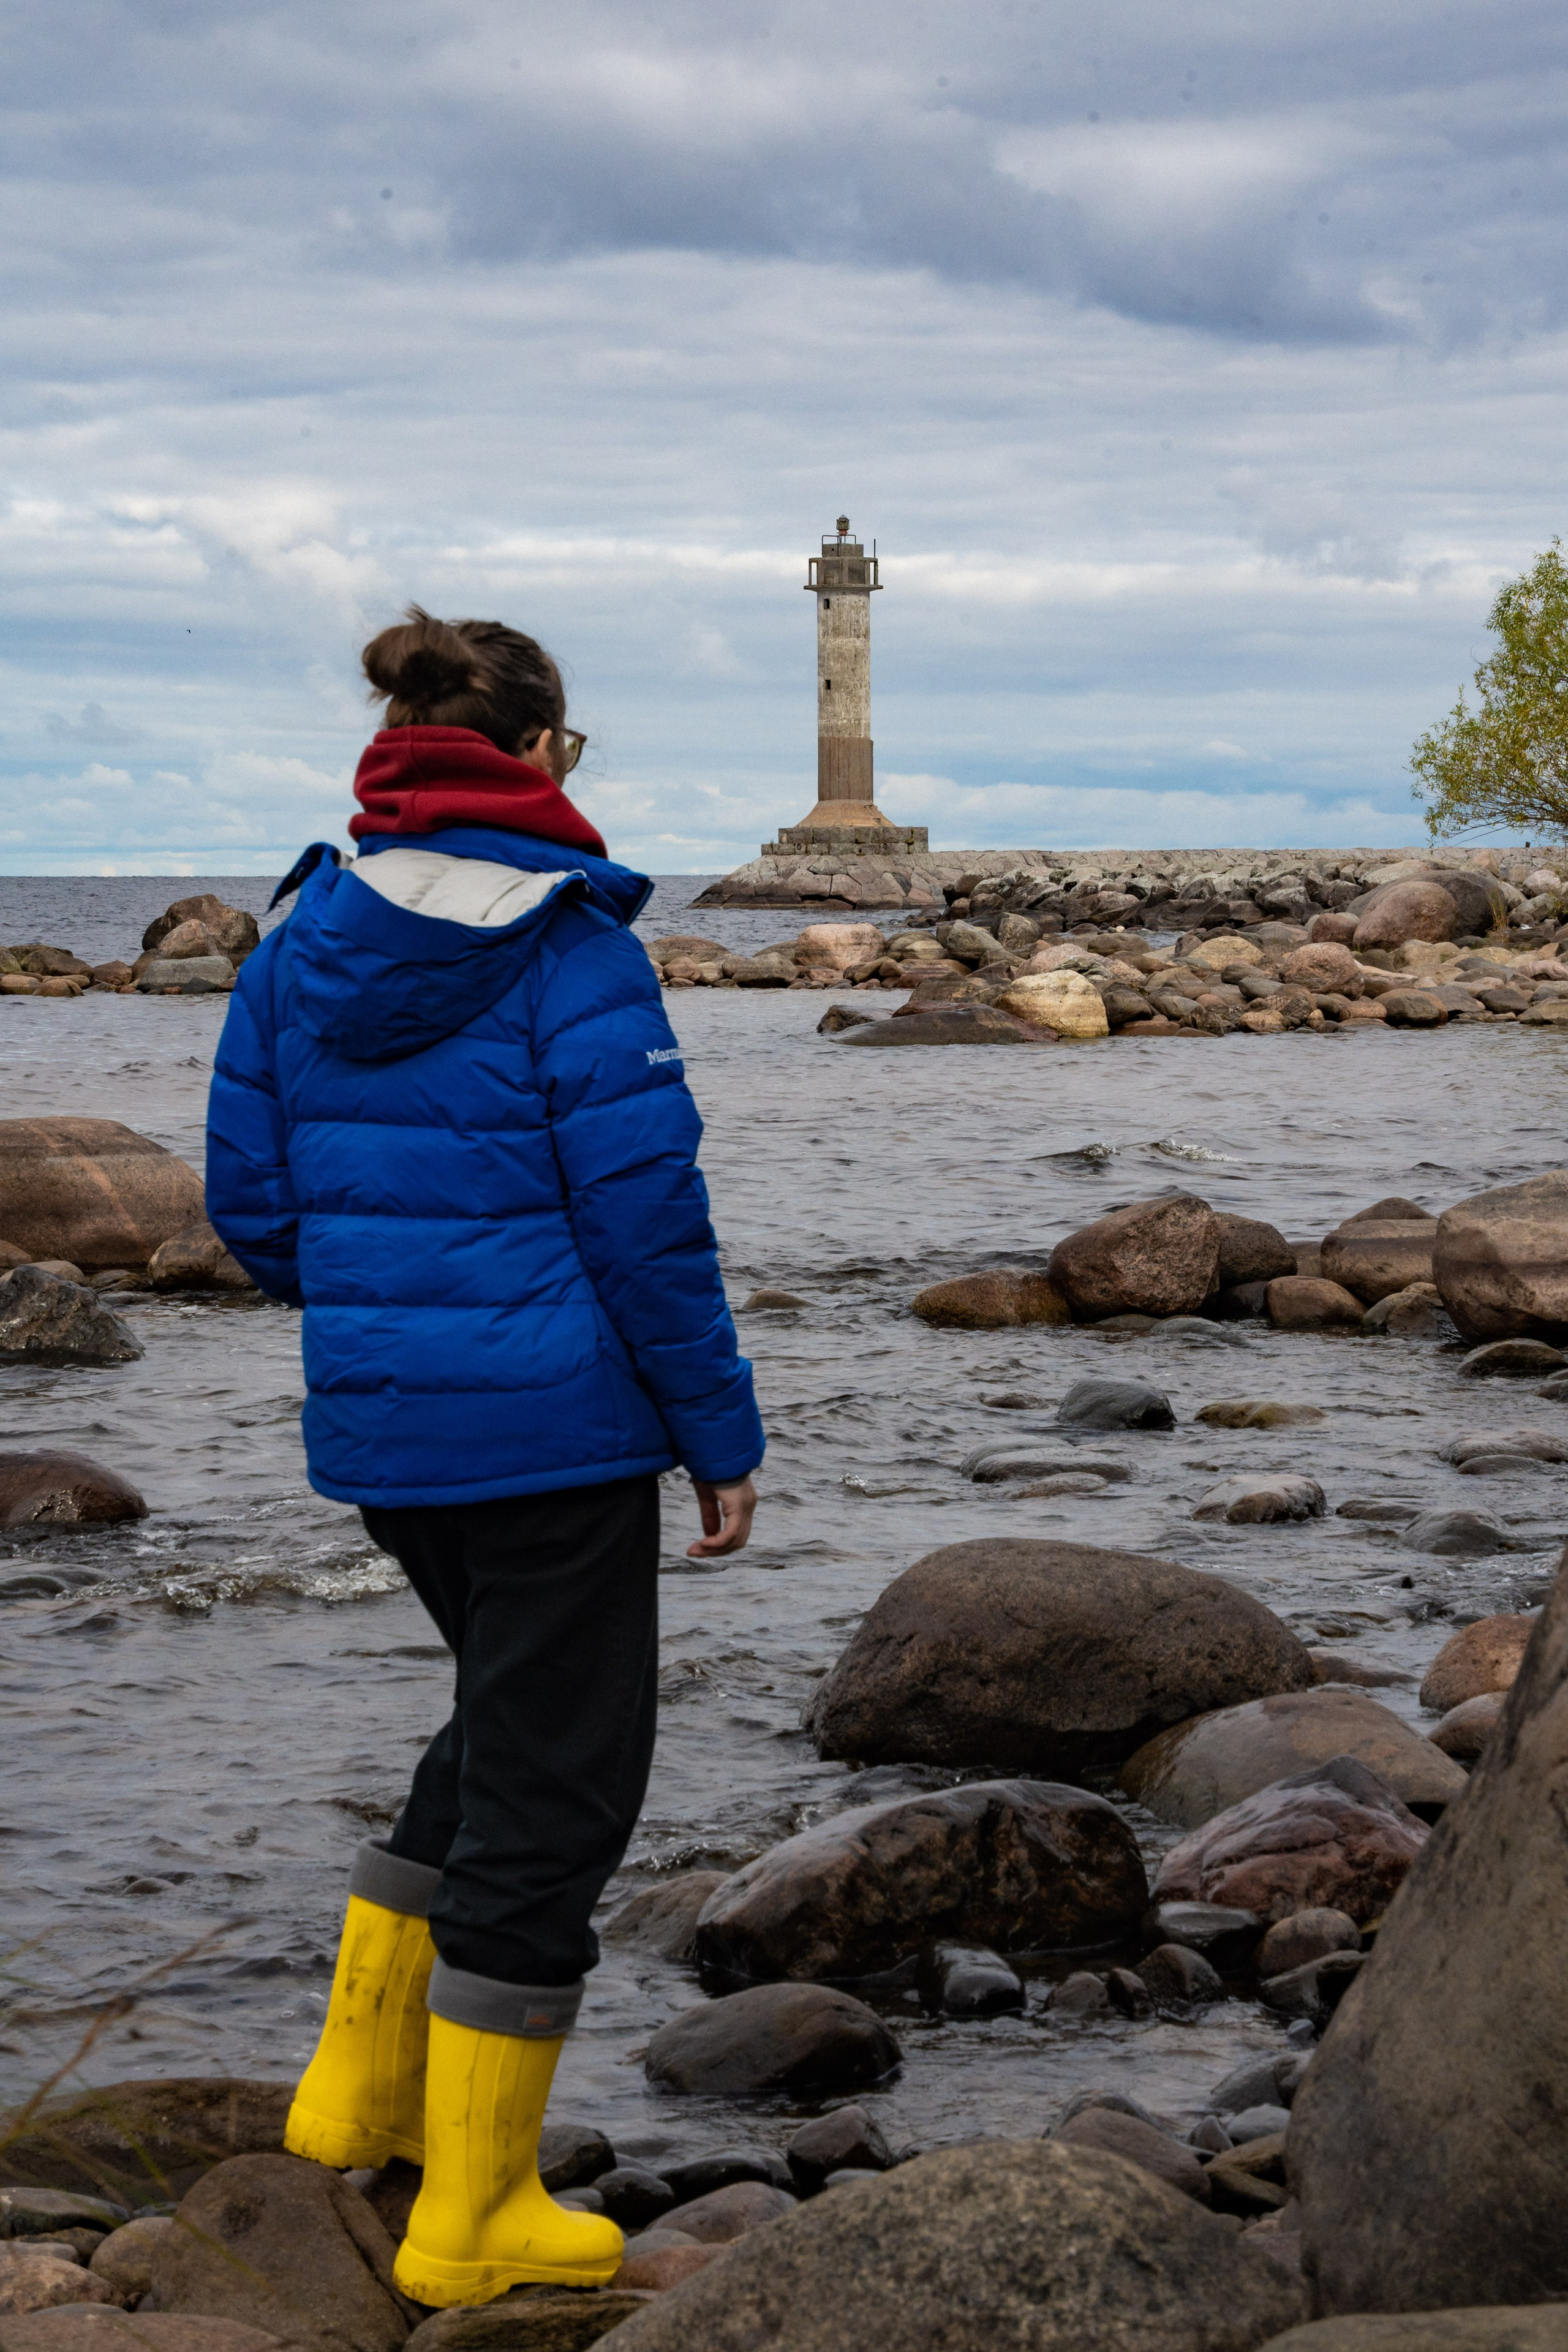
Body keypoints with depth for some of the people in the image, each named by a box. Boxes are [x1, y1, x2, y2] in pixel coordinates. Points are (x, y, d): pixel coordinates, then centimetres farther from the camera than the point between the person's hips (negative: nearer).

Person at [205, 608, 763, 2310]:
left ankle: (363, 2079, 27)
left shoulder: (302, 944, 5)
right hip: (554, 1427, -7)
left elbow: (250, 1206, 8)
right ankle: (473, 2212, 11)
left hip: (374, 1429, 7)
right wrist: (721, 1432, -6)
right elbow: (646, 1214, -15)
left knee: (507, 1716, 26)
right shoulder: (570, 948, -14)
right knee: (554, 1781, 4)